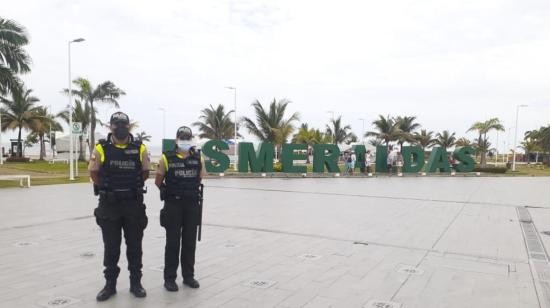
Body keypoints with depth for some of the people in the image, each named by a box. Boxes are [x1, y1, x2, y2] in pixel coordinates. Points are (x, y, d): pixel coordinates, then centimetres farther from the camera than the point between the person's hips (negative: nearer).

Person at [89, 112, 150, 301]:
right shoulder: (101, 148, -4)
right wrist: (108, 189, 7)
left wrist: (132, 188, 7)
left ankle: (135, 283, 22)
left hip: (134, 203, 0)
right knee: (111, 247, 9)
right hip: (109, 204, 0)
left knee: (134, 246, 9)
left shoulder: (140, 148, -2)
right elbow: (94, 173, 5)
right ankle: (110, 284, 23)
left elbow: (145, 173, 8)